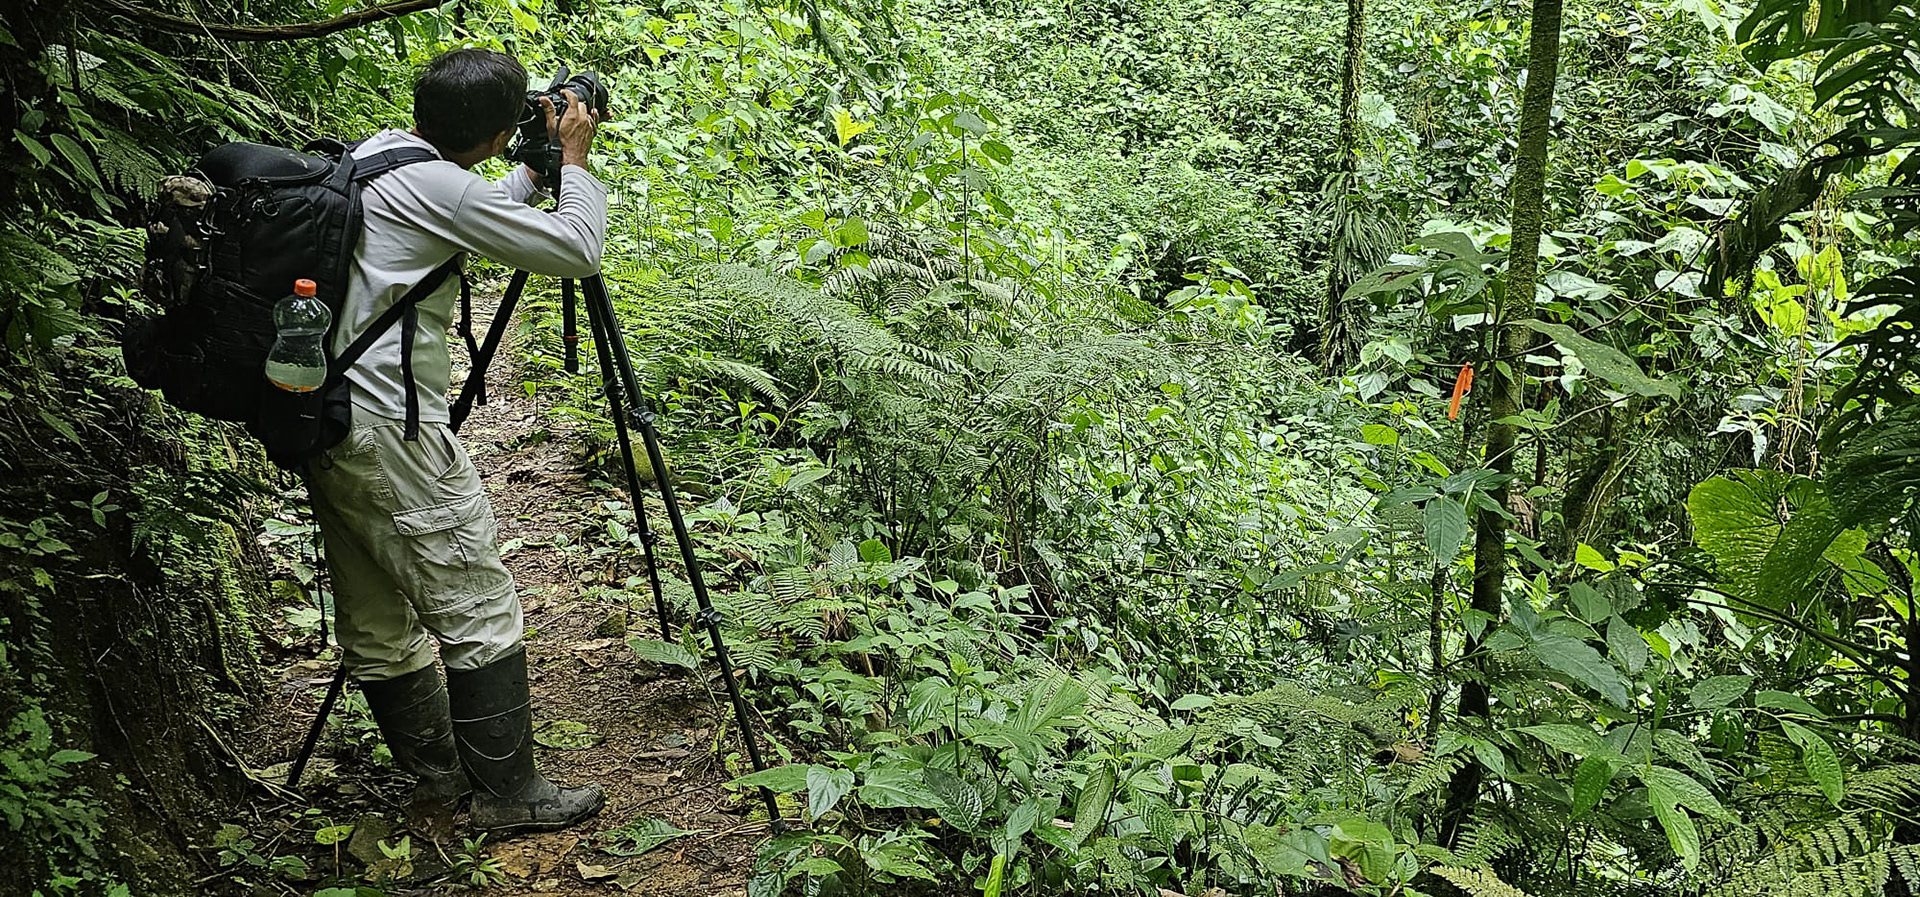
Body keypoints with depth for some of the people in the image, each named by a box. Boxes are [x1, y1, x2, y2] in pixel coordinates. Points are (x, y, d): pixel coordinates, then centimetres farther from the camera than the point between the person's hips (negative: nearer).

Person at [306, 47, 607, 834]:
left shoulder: (374, 155, 14)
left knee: (374, 621, 14)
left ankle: (438, 772, 26)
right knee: (479, 612, -2)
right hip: (390, 430, -10)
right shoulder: (440, 186, -15)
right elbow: (578, 250, -9)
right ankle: (509, 794, 6)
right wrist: (574, 160, 3)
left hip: (321, 423, 10)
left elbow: (485, 216, 30)